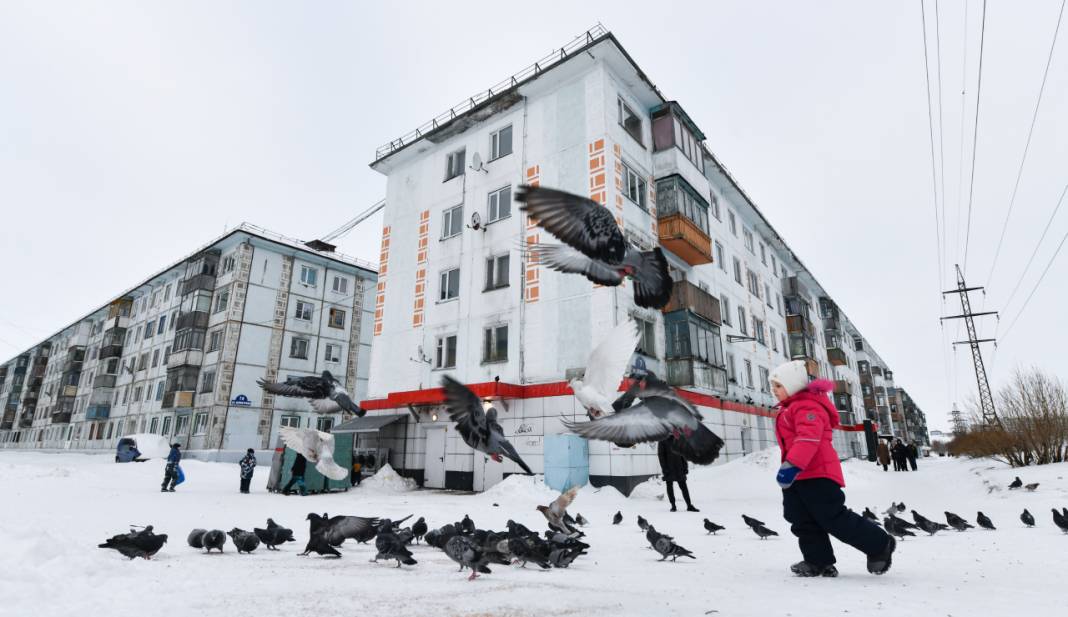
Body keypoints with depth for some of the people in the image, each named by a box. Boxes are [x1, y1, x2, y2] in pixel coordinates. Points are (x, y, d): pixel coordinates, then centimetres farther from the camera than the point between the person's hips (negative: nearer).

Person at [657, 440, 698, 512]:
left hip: (679, 468, 3)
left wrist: (685, 466, 6)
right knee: (669, 486, 4)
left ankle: (689, 506, 7)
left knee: (683, 486, 3)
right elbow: (660, 455, -8)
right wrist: (664, 468, -15)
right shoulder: (662, 441, -5)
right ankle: (673, 506, 12)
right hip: (668, 468, -3)